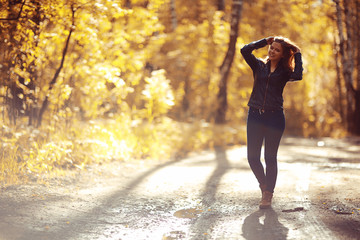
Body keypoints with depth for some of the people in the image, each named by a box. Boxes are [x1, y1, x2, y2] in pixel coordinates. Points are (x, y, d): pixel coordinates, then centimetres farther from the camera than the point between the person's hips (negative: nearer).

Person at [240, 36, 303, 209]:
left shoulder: (284, 72, 6)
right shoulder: (259, 66, 10)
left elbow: (298, 76, -16)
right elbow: (245, 50, -3)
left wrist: (297, 55, -5)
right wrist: (265, 41, 3)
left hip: (274, 117, -2)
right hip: (255, 116, 2)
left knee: (270, 158, 2)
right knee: (252, 157, 2)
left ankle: (268, 194, 14)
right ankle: (264, 185, 27)